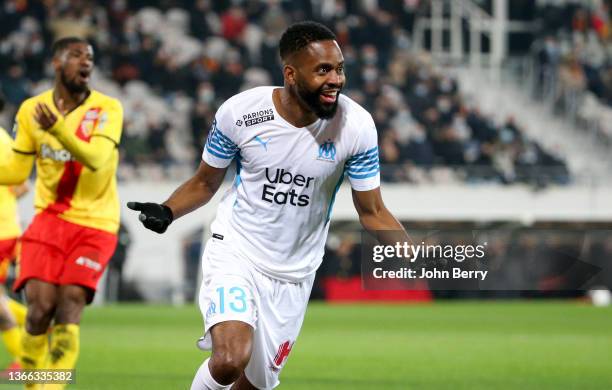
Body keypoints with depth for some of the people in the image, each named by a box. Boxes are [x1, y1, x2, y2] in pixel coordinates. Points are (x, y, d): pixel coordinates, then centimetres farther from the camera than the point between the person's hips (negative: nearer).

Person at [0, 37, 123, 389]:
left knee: (69, 308, -14)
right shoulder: (31, 110, 3)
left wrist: (58, 128, -36)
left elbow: (97, 158, -23)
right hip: (50, 219, 2)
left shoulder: (107, 108, -6)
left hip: (95, 224, -2)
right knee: (40, 309, -11)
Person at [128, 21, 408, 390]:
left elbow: (372, 212, -3)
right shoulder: (240, 111, -14)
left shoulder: (356, 126, -12)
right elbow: (205, 183, 2)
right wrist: (166, 213, -18)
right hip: (235, 252, -2)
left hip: (293, 275, 3)